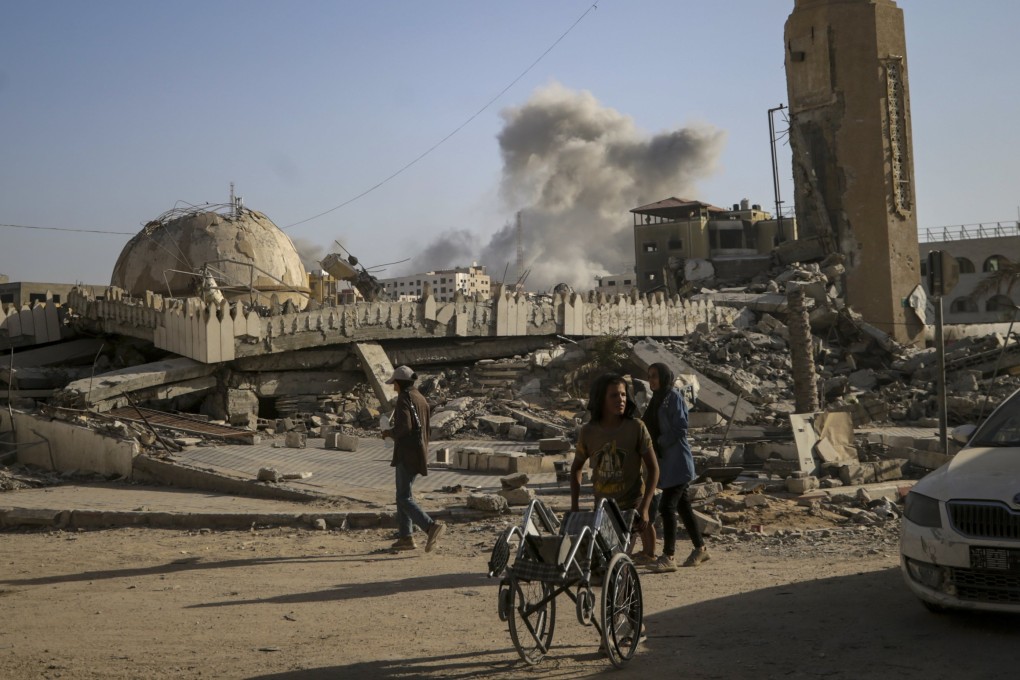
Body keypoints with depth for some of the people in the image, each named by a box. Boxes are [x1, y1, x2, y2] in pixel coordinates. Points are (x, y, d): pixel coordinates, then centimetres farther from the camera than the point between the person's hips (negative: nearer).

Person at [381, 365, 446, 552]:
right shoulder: (421, 398, 15)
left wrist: (389, 432, -6)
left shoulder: (404, 399, -12)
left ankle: (431, 527, -23)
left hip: (407, 453, -9)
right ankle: (406, 537, 16)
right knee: (403, 494, 16)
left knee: (404, 498, -9)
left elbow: (404, 426, -24)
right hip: (419, 451, 9)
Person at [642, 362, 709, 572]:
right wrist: (655, 445, 2)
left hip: (677, 463, -9)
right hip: (666, 462, 9)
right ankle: (700, 548, 24)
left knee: (667, 507, -13)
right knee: (682, 506, 14)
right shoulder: (658, 399, 15)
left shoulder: (674, 397, -10)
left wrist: (659, 443, -13)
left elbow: (680, 429, -17)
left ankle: (668, 556, -13)